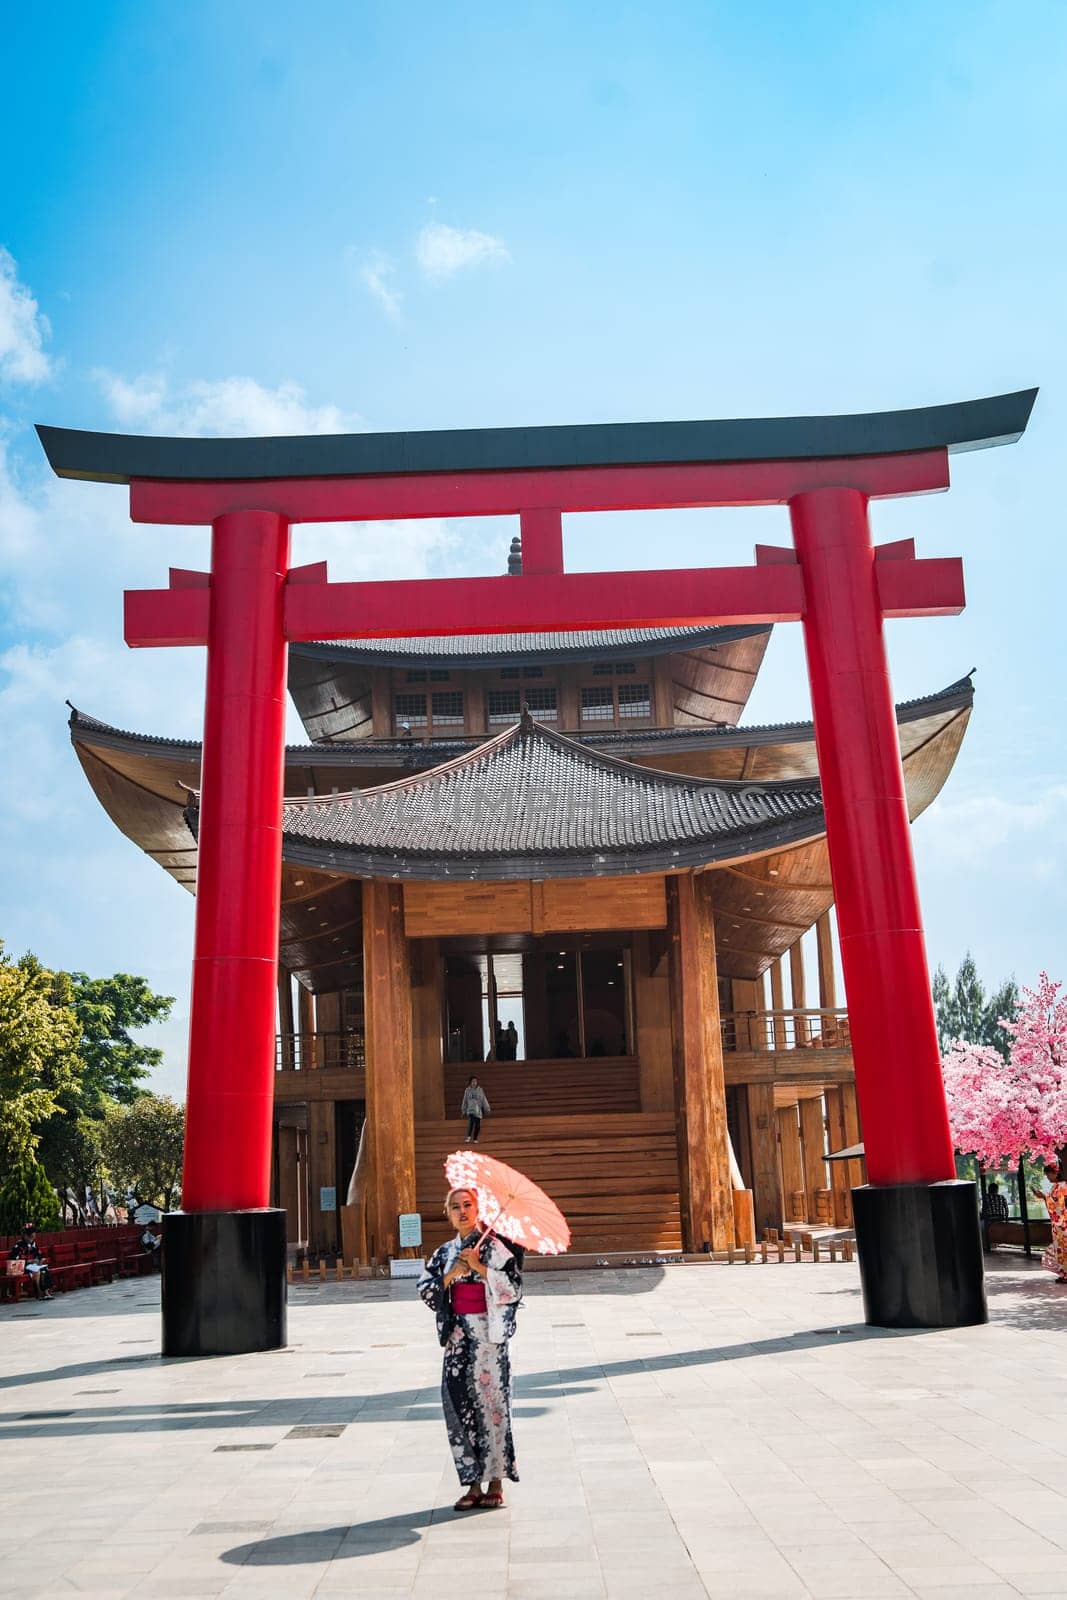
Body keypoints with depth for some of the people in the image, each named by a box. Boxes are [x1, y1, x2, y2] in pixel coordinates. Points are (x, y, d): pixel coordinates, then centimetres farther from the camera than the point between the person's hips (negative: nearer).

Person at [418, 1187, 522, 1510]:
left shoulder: (493, 1247, -2)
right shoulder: (445, 1252, 12)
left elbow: (514, 1287, -11)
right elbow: (425, 1287, 5)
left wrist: (479, 1267, -17)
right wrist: (452, 1274, -9)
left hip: (488, 1333, -4)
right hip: (457, 1335, 4)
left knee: (490, 1402, -3)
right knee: (459, 1404, 1)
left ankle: (496, 1483, 7)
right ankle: (473, 1484, 10)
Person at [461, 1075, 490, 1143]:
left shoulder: (480, 1090, 2)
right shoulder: (467, 1090, 3)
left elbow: (484, 1100, 4)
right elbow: (465, 1101, 11)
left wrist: (487, 1108, 1)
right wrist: (463, 1110, 15)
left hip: (478, 1110, 1)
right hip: (470, 1110, -1)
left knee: (477, 1126, 1)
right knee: (471, 1122, -26)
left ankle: (475, 1139, 16)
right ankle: (468, 1137, -31)